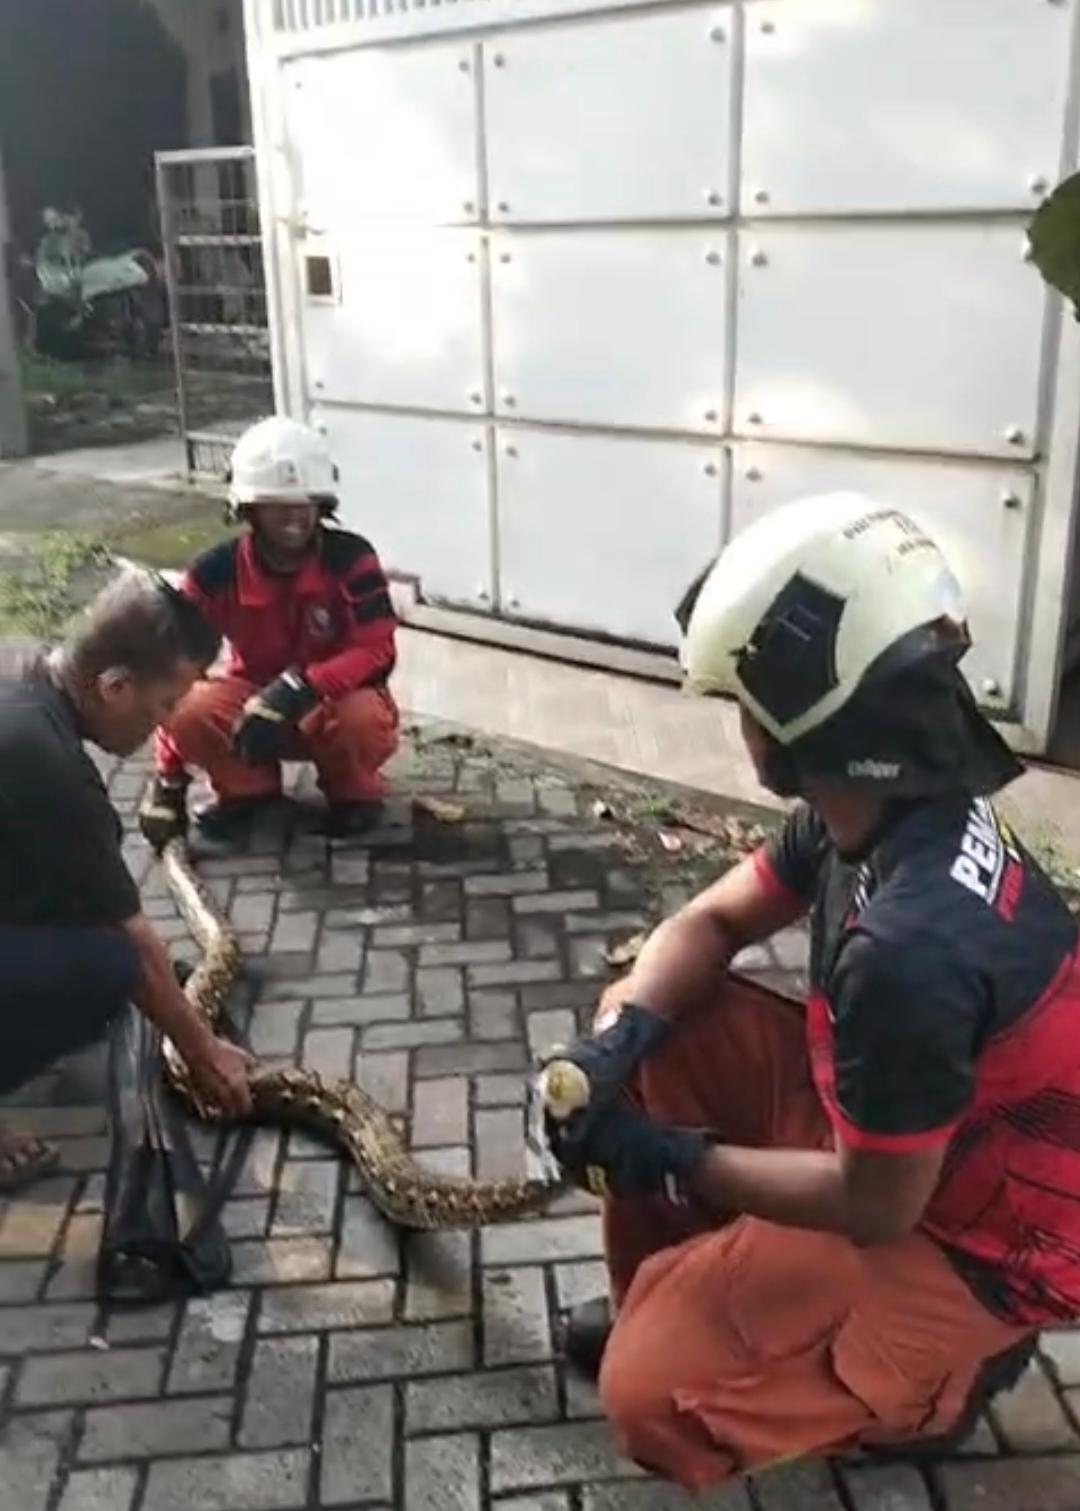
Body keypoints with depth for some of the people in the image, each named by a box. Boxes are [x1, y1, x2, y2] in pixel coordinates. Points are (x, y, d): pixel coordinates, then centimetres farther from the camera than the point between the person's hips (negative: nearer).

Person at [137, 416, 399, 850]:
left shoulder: (351, 558, -19)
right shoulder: (215, 572, -15)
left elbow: (377, 653, -23)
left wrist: (299, 687, -40)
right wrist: (168, 782, -15)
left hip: (335, 700, -2)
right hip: (254, 698, 2)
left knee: (363, 716, -37)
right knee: (193, 708, -29)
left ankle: (354, 791, -1)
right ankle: (247, 789, 3)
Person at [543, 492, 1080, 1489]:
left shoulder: (913, 942, -37)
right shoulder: (884, 808, -10)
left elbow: (872, 1207, -25)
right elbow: (711, 924, 3)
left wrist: (676, 1158, -15)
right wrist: (622, 1036, -15)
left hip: (976, 1234, -8)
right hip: (890, 1124, 8)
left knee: (653, 1388, -16)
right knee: (645, 1024, 1)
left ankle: (927, 1379, 8)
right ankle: (665, 1297, 19)